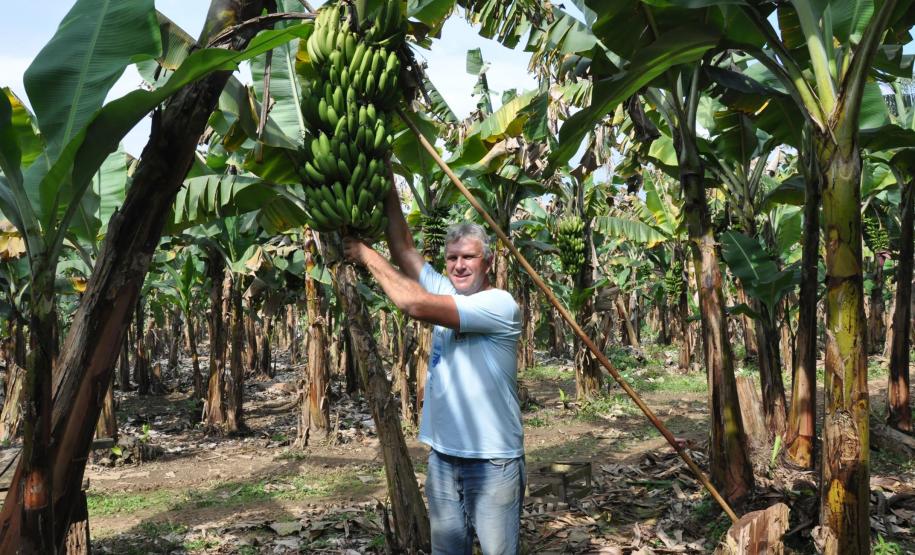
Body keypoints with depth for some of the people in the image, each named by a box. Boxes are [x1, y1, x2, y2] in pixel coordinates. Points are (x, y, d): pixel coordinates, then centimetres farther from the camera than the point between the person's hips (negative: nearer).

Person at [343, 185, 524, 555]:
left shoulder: (500, 305, -16)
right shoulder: (446, 292, 8)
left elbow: (415, 305, -24)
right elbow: (404, 249, 0)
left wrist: (368, 256, -14)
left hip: (492, 460, -7)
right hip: (442, 456, 7)